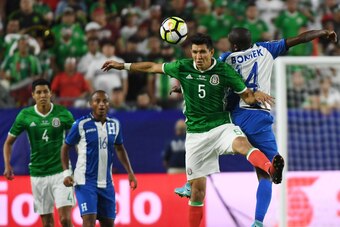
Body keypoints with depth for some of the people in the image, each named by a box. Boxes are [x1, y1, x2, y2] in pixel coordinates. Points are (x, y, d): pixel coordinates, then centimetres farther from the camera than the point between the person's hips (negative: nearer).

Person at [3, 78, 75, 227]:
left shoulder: (63, 113, -4)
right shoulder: (25, 115, -1)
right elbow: (9, 142, 8)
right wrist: (7, 166, -6)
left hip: (60, 171, -2)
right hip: (38, 174, 2)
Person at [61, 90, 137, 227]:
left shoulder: (115, 125, 6)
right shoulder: (81, 124, -8)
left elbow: (120, 149, 20)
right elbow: (66, 148, 2)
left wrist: (130, 173, 17)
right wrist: (66, 173, -7)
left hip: (106, 182, 5)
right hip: (85, 181, -5)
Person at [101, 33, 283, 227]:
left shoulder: (224, 71, -6)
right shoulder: (182, 67, 0)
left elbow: (246, 96, 0)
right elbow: (152, 67, 14)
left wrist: (256, 95, -23)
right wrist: (123, 65, 19)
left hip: (221, 126, -3)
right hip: (196, 134, 3)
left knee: (242, 143, -37)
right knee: (198, 186, 4)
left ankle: (272, 169, -63)